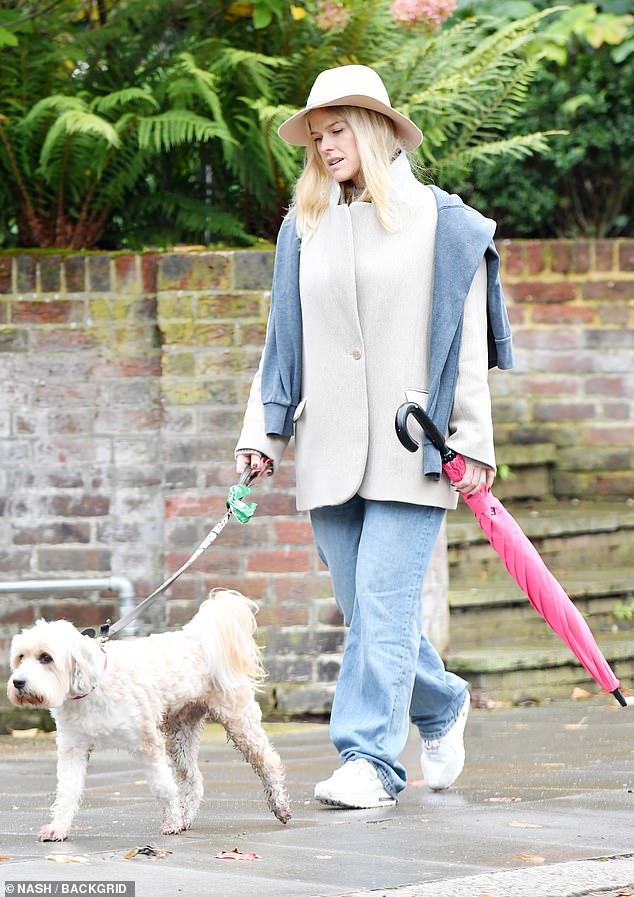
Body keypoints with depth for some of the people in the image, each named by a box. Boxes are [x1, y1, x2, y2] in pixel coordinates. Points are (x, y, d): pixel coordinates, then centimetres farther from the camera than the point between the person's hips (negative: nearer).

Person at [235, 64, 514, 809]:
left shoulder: (440, 222, 2)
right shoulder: (303, 228, 14)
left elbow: (466, 344, 1)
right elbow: (283, 340, 15)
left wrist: (473, 442, -4)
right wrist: (262, 434, 7)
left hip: (410, 448, -4)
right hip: (329, 453, 4)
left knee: (383, 602, -13)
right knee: (364, 609, 6)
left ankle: (371, 760, -11)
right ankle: (442, 707, 30)